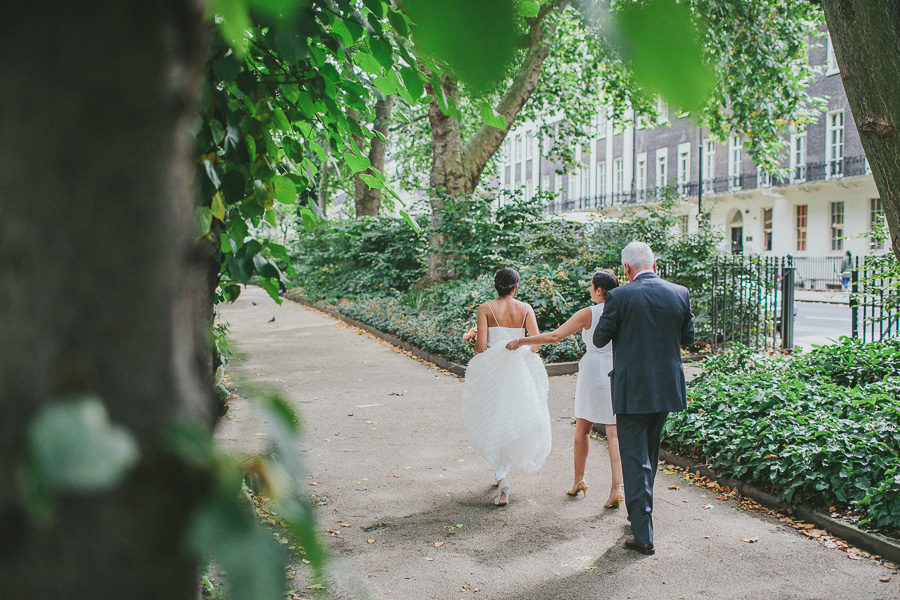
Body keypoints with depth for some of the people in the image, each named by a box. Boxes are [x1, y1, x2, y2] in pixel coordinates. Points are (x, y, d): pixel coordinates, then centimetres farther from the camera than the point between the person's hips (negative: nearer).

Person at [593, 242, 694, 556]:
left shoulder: (619, 297, -14)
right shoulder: (680, 294, -1)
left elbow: (600, 339, -3)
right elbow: (688, 338, 10)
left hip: (632, 391, -5)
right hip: (667, 388, 5)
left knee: (634, 459, 2)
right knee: (650, 453, 22)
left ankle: (643, 535, 2)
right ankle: (641, 513, 40)